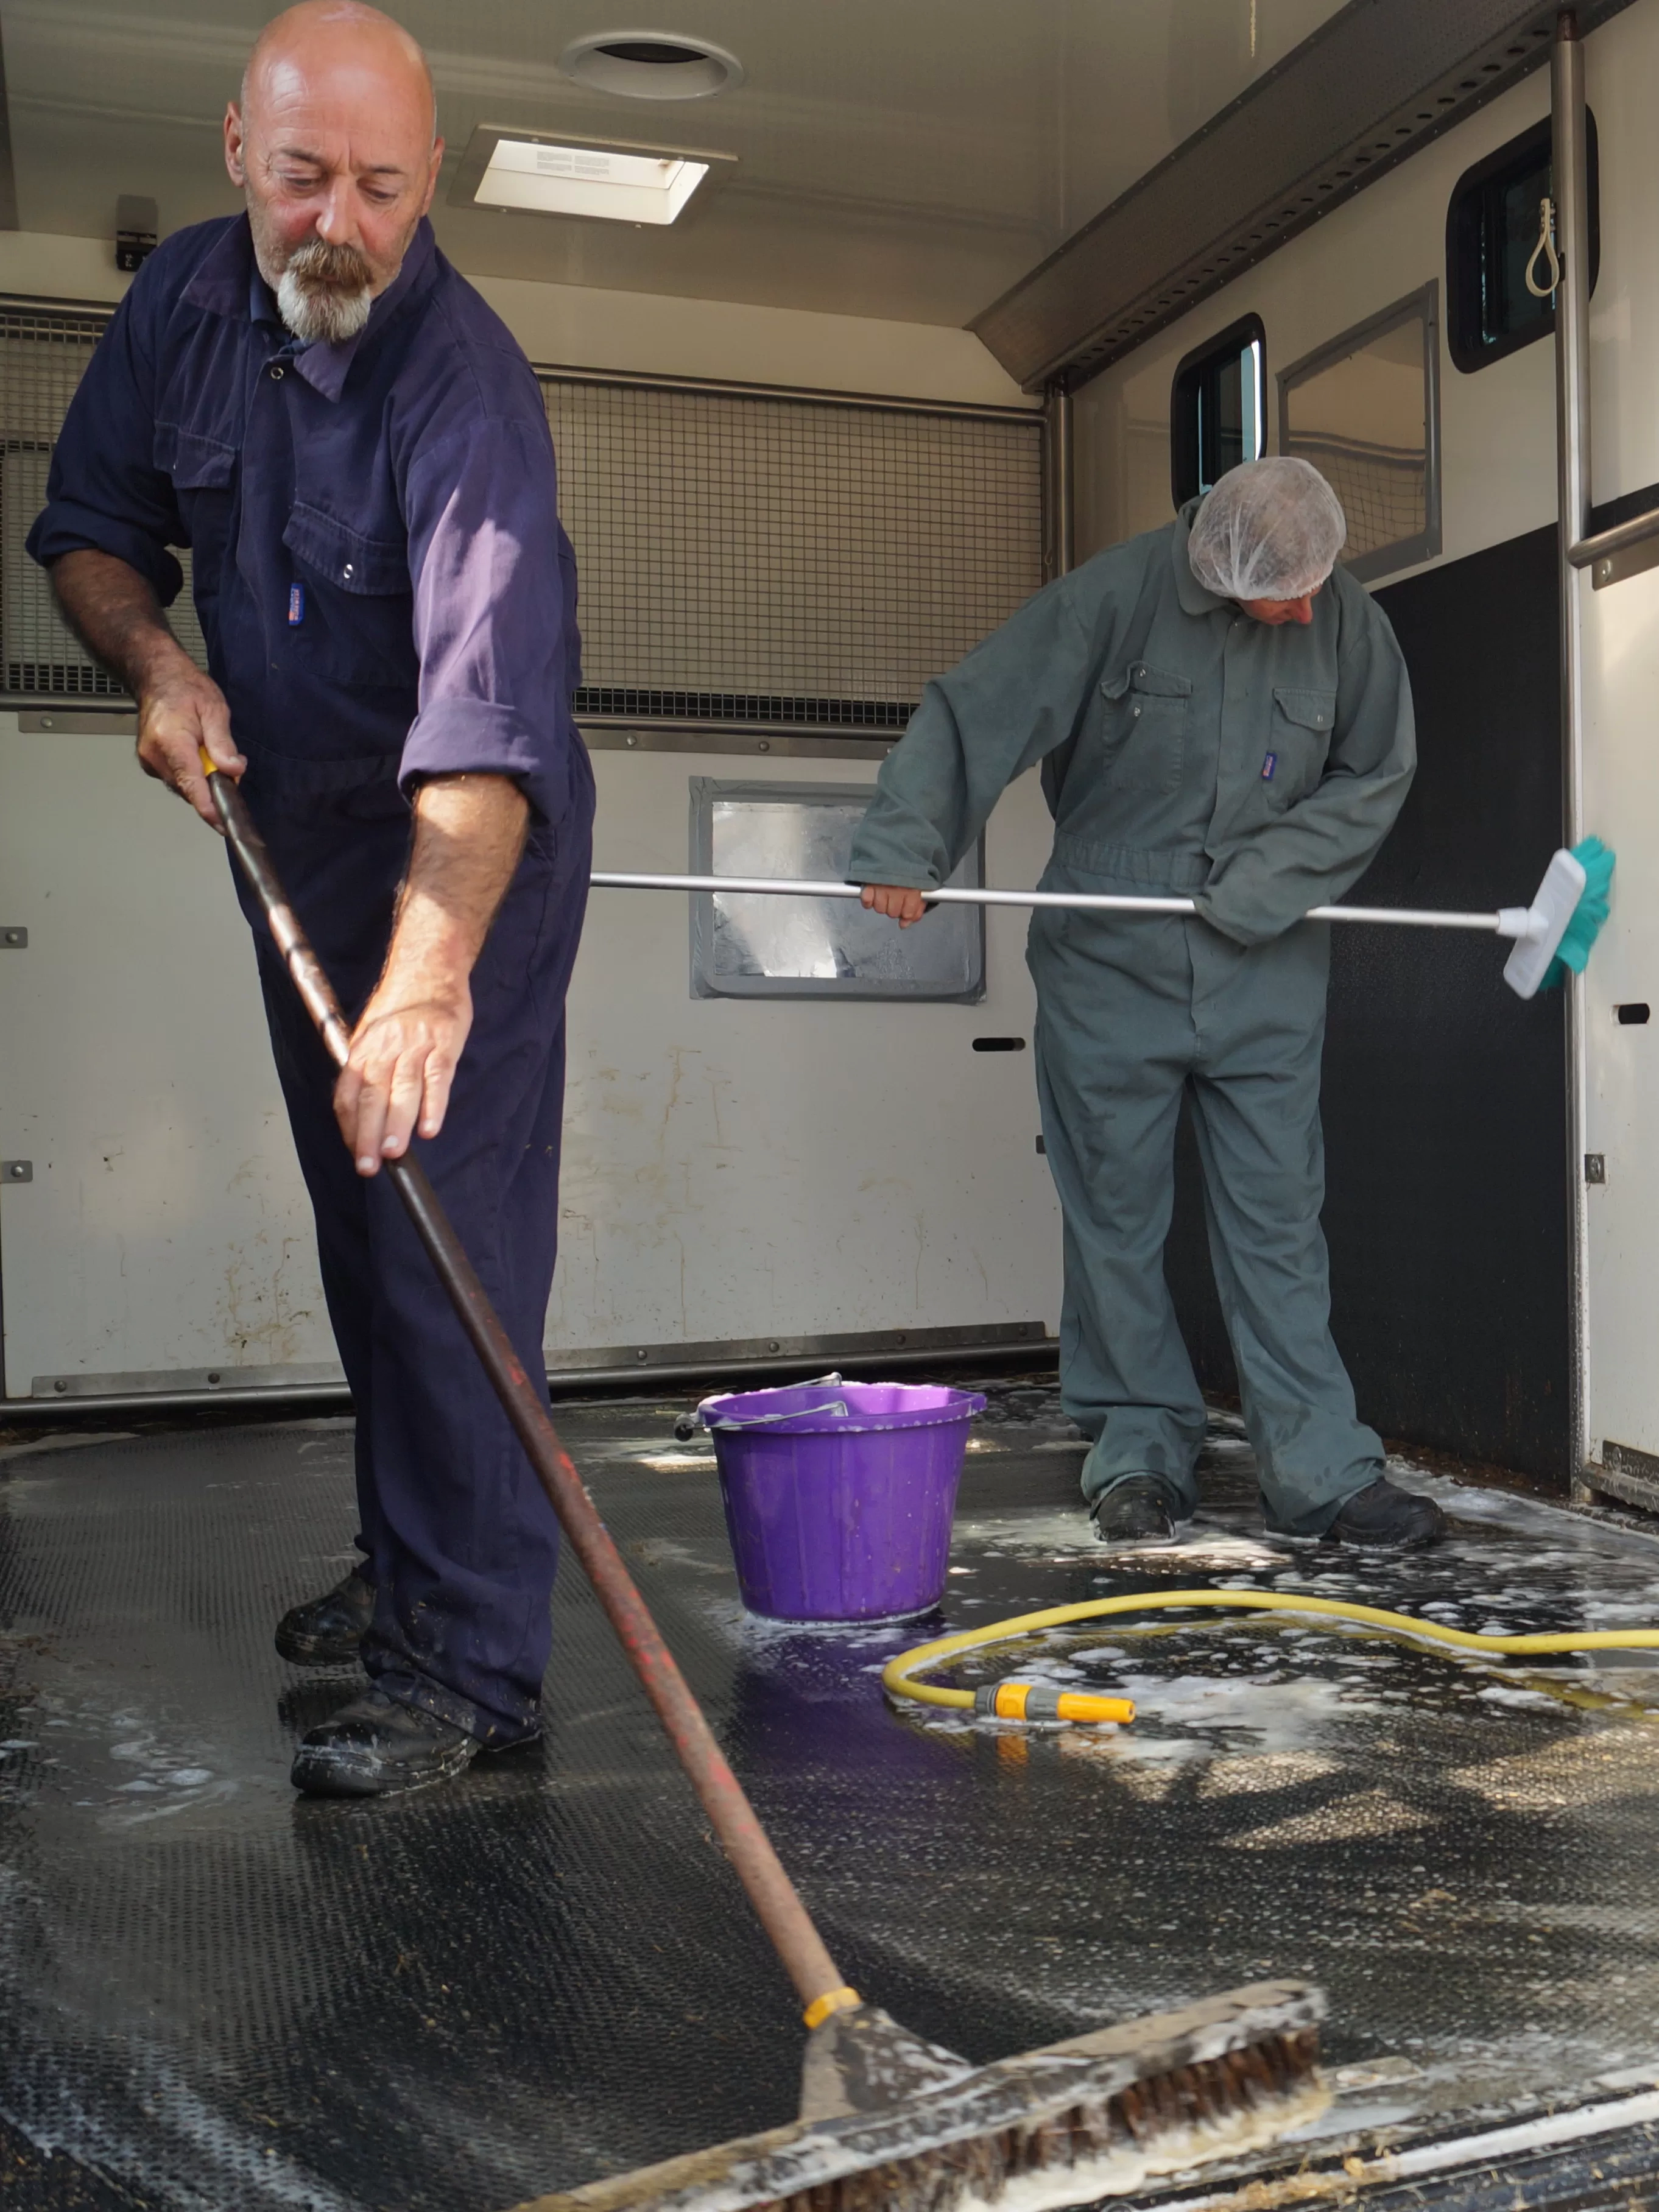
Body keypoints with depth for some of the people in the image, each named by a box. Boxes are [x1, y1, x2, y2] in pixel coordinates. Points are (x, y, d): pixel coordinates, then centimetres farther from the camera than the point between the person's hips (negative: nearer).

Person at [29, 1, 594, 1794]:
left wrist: (428, 978, -52)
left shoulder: (465, 387, -26)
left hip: (465, 858, -7)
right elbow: (89, 529, 8)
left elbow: (486, 714, -40)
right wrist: (156, 660, -14)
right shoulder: (188, 298, -4)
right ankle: (401, 1566, 31)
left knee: (450, 1250, -10)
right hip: (291, 833, 7)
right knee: (355, 1233, 15)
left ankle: (470, 1664, -2)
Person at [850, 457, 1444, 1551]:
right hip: (1109, 963, -1)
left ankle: (1322, 1472, 7)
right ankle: (1141, 1451, 18)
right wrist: (901, 846, -18)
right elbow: (973, 714, -8)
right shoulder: (1116, 595, -8)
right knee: (1116, 1216, 4)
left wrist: (1261, 882, -7)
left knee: (1278, 1216, 2)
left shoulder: (1349, 623, 0)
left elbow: (1374, 777, 5)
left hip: (1267, 971, 2)